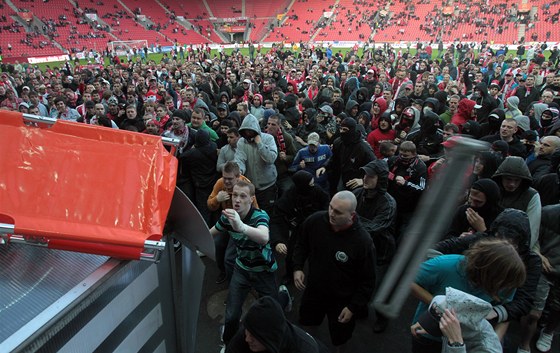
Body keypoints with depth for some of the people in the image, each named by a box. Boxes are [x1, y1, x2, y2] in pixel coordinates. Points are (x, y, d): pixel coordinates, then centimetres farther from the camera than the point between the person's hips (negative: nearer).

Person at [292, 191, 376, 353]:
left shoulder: (363, 241, -30)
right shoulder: (315, 220, -21)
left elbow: (367, 280, -17)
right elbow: (302, 245, 1)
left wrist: (353, 307, -14)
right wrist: (297, 267, -11)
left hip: (342, 300, -3)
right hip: (313, 290, 4)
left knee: (340, 339, 22)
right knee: (307, 323, 29)